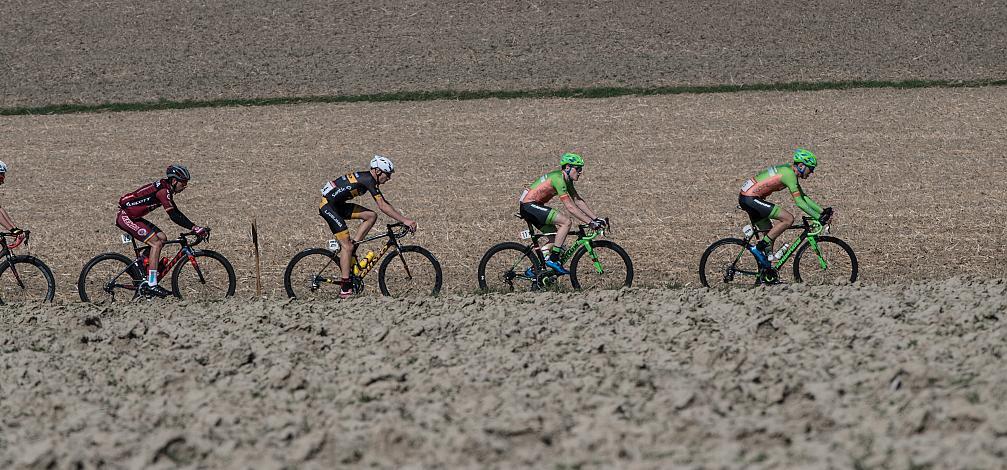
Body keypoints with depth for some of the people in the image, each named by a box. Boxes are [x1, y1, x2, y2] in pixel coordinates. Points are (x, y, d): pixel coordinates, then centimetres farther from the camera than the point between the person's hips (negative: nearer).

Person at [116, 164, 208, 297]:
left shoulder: (165, 189, 11)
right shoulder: (163, 190, -20)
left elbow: (176, 213, 16)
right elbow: (174, 216, -26)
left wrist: (195, 228, 9)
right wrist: (195, 229, -27)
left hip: (133, 217, 10)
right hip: (126, 217, -10)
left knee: (162, 238, 8)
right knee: (156, 243, -16)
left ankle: (145, 282, 10)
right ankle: (151, 285, -17)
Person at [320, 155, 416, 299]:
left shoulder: (368, 178, 11)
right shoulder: (368, 180, -18)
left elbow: (384, 203, 17)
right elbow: (382, 206, -23)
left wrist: (403, 219, 11)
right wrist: (404, 220, -22)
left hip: (337, 205, 9)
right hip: (328, 206, -9)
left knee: (371, 216, 1)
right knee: (346, 246, -11)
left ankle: (351, 248, 4)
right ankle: (345, 289, -10)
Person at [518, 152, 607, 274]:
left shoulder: (567, 180, 11)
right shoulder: (558, 179, -20)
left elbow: (579, 201, 14)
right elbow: (570, 206, -23)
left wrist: (596, 219, 6)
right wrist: (590, 222, -22)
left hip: (533, 207, 10)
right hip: (529, 205, -10)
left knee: (556, 238, 10)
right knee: (566, 222, -18)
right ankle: (554, 259, -15)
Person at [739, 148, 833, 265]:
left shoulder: (789, 171, 15)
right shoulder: (789, 174, -16)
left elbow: (803, 197, 20)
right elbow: (799, 202, -17)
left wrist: (822, 211, 14)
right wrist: (818, 217, -14)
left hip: (746, 197, 10)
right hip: (751, 199, -10)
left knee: (770, 233, 16)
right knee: (788, 219, -13)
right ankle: (759, 247, -10)